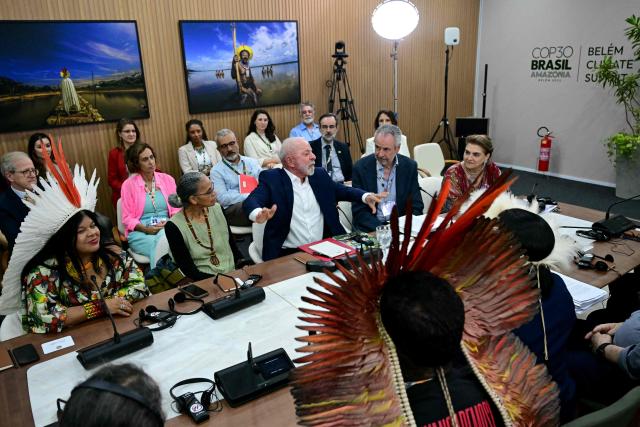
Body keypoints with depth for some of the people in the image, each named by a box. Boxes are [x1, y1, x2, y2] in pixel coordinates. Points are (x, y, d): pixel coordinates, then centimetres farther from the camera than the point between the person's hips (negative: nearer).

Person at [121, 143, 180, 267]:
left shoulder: (167, 179, 11)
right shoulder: (129, 184, 3)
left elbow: (176, 209, 9)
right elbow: (127, 218, 1)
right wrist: (146, 229, -15)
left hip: (167, 228, 2)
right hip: (140, 232, -2)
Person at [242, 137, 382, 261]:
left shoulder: (320, 175, 14)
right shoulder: (271, 178, -2)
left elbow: (342, 190, 24)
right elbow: (251, 201, -15)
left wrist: (365, 196, 3)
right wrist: (258, 214, -40)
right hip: (289, 253, -5)